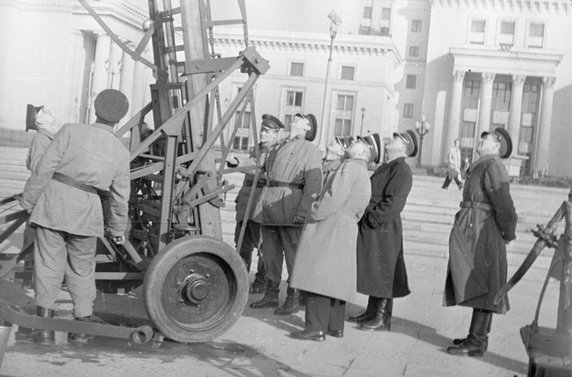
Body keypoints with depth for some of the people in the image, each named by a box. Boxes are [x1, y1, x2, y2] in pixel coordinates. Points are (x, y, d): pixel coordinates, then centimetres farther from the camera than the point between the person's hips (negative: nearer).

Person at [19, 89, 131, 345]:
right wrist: (118, 229, 21)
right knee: (82, 268, 17)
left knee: (48, 265, 5)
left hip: (52, 203, -1)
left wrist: (28, 201, 2)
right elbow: (120, 197, 8)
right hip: (86, 212, 1)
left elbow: (45, 169, -8)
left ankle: (45, 327, 2)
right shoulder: (121, 153, 3)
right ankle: (82, 324, 23)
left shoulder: (71, 132, -3)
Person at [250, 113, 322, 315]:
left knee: (293, 253, -1)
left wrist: (303, 210, -19)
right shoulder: (277, 148, 21)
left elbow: (313, 183, -10)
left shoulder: (310, 150, 0)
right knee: (270, 251, 11)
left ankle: (293, 299, 6)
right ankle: (271, 294, 22)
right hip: (270, 206, 7)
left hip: (291, 207, -6)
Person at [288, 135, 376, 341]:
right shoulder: (366, 178, 18)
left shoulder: (350, 167, -11)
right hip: (348, 230, 10)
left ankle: (316, 328, -9)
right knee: (334, 278, 14)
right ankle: (335, 326, 20)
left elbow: (335, 198, -23)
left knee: (318, 276, -8)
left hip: (329, 229, -10)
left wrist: (314, 213, -12)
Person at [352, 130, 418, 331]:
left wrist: (371, 219, -20)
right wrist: (363, 217, 12)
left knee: (382, 272, -2)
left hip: (383, 229, -9)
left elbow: (393, 203, -21)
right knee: (371, 272, 15)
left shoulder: (401, 170, -13)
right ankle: (372, 311, 25)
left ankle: (383, 317, 6)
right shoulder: (385, 167, 17)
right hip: (370, 229, 9)